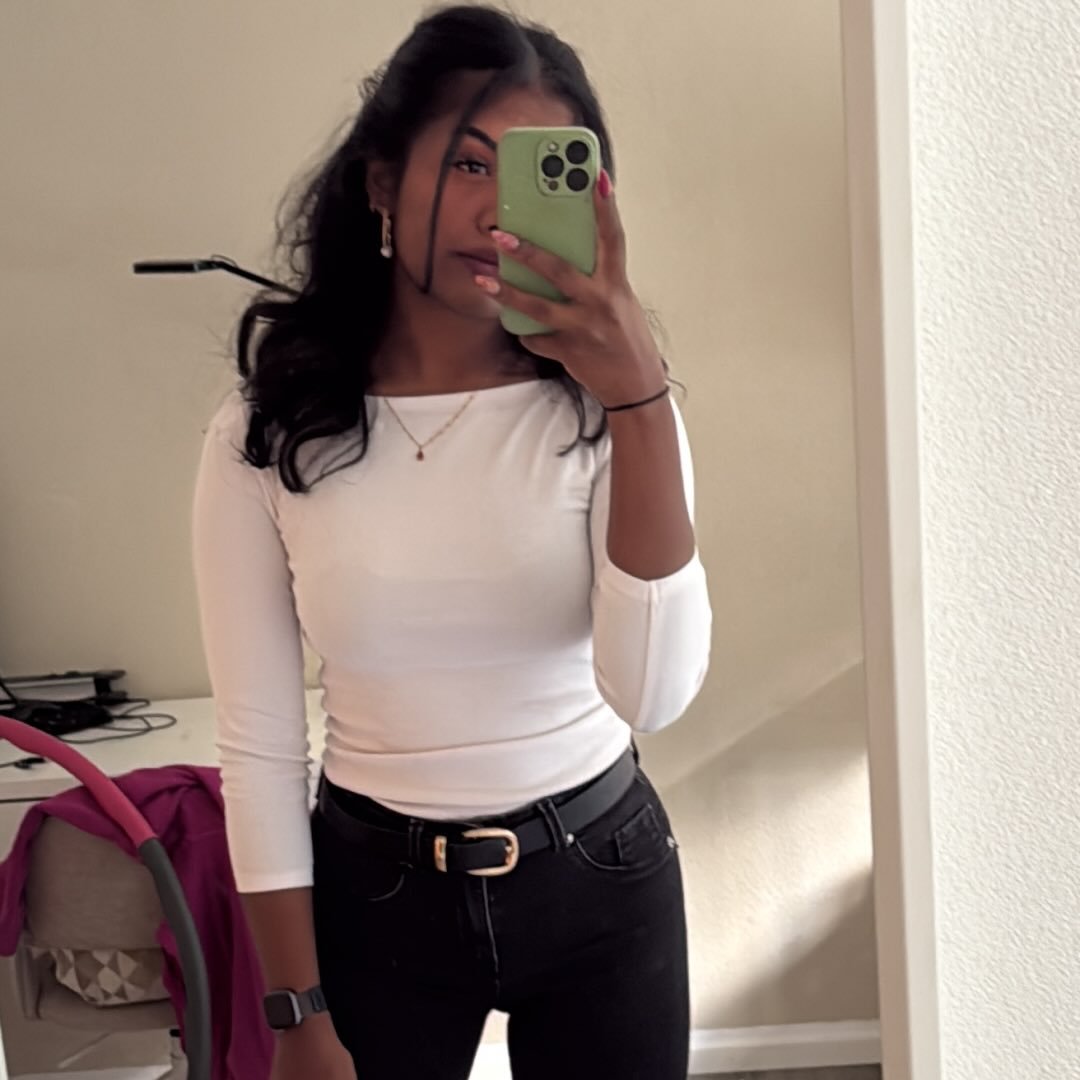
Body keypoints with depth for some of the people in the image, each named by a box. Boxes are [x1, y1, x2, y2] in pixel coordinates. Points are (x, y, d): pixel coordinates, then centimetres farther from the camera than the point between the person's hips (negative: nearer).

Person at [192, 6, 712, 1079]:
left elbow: (656, 694, -23)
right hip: (375, 891, 0)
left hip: (601, 874, 1)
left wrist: (641, 396, -31)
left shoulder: (599, 406, -10)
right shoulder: (266, 433, -10)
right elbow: (257, 746, -6)